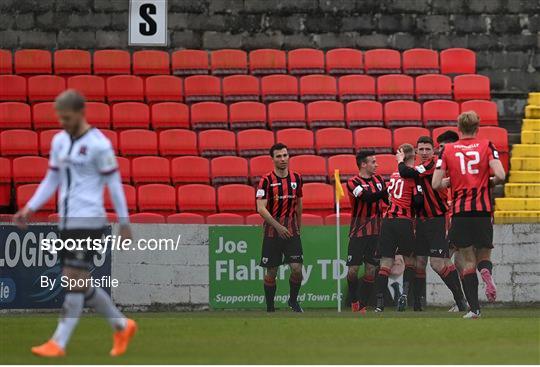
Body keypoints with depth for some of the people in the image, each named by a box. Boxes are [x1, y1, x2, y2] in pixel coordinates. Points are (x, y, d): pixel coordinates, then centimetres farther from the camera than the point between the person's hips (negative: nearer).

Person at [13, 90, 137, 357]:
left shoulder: (98, 145, -8)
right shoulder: (59, 141, 12)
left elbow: (114, 183, -4)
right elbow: (51, 180, 19)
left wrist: (124, 222, -2)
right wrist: (29, 209, 9)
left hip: (89, 220, -8)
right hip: (66, 222, 8)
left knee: (75, 280, -10)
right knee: (80, 284, 10)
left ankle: (59, 343, -8)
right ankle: (122, 327, 25)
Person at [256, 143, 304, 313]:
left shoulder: (296, 178, 6)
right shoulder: (267, 180, -8)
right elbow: (261, 208, -14)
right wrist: (277, 226, -21)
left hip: (292, 231, 3)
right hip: (272, 231, -3)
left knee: (297, 269, -7)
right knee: (271, 272, 3)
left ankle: (293, 300, 16)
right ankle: (270, 307, 15)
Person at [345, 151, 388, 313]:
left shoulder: (378, 180, 11)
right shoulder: (353, 183, -8)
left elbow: (388, 200, 20)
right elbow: (368, 198, -23)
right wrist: (384, 192, -31)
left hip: (375, 232, 4)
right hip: (358, 232, -4)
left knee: (371, 270, 0)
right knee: (353, 269, -3)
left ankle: (362, 306, 6)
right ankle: (354, 300, 18)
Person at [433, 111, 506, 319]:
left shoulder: (447, 150, 4)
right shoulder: (486, 146, 2)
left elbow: (436, 184, -1)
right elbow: (500, 175, -10)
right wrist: (490, 182, 12)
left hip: (460, 213, 0)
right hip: (483, 211, 0)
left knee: (468, 261, 5)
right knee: (484, 255, 14)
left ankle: (474, 308, -4)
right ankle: (486, 272, -23)